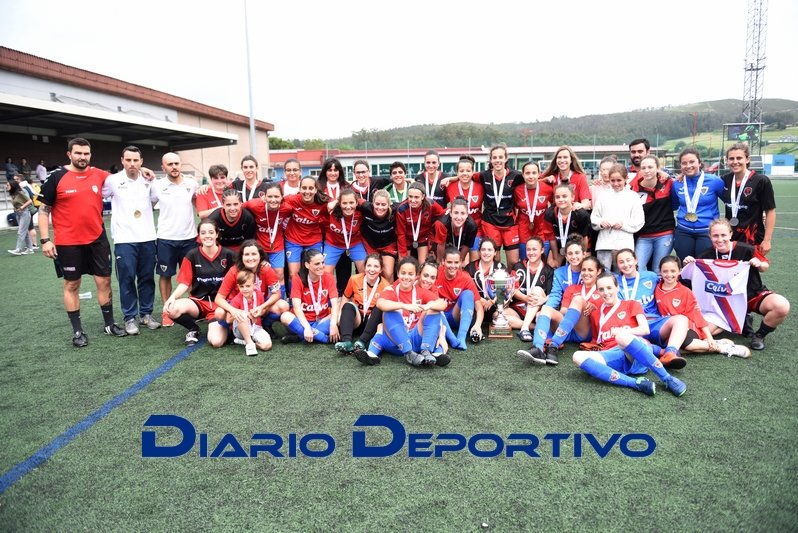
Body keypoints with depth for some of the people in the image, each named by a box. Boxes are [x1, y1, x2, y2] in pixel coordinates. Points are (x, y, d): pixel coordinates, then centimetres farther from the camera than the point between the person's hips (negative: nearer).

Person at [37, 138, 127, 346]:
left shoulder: (99, 175, 1)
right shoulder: (57, 177, -7)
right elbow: (44, 209, -3)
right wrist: (45, 239, -8)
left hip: (97, 239, 3)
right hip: (69, 243, -3)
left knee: (104, 281, 8)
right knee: (72, 285, 8)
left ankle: (109, 324, 21)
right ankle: (77, 331, 17)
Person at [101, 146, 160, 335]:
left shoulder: (148, 181, 6)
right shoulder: (112, 180, -3)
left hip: (147, 238, 3)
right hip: (124, 239, -3)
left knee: (147, 277, 9)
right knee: (127, 279, 0)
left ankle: (146, 314, 20)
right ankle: (130, 317, 11)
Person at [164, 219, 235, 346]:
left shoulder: (228, 255, -2)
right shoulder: (192, 255, 0)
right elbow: (185, 283, 0)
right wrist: (172, 297, -19)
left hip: (220, 303, -1)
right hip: (198, 301, 1)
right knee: (172, 310, -31)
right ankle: (193, 329, 2)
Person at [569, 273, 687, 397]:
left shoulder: (631, 304, 17)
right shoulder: (596, 313, 24)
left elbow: (645, 329, 1)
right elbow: (596, 341, 32)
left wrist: (621, 331, -11)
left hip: (638, 357, -3)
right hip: (614, 356, 3)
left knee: (622, 336, -39)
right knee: (578, 356, -29)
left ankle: (667, 379, -28)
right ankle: (636, 383, -37)